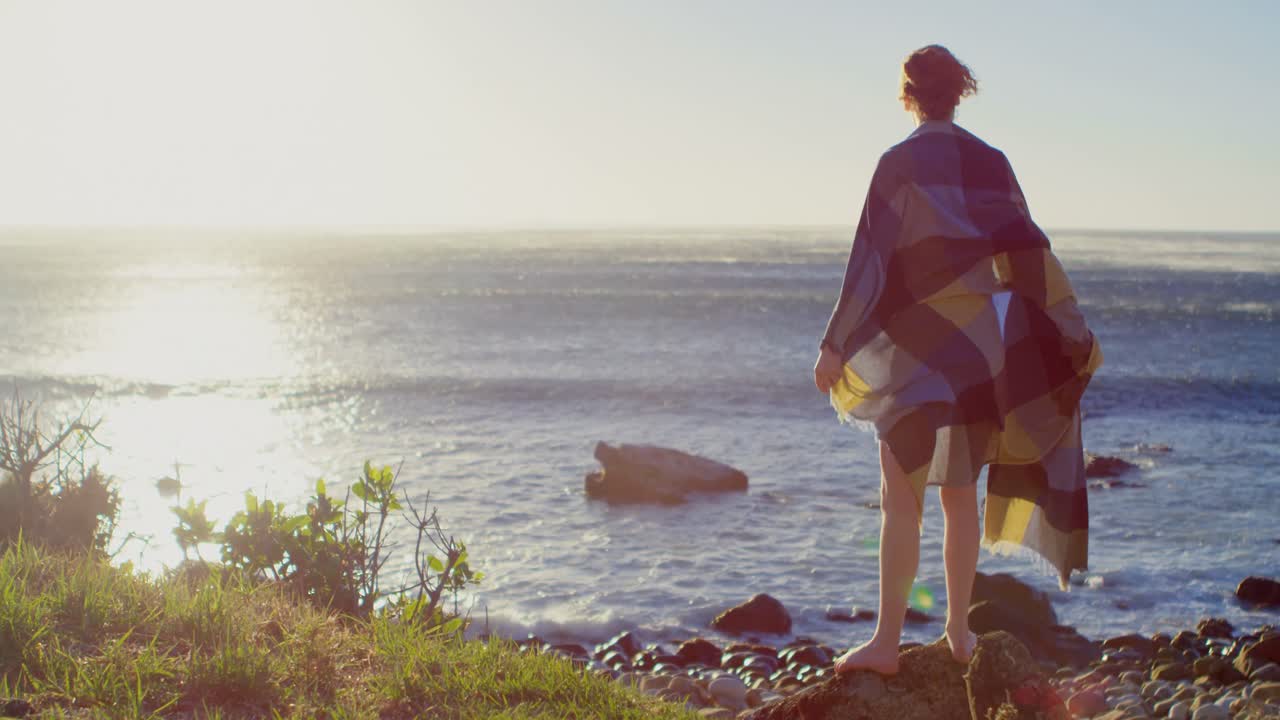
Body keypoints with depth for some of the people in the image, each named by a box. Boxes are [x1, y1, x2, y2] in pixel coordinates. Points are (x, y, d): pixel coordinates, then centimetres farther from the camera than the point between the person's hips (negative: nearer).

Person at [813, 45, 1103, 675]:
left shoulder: (899, 163, -7)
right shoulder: (991, 163, 5)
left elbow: (872, 259, -11)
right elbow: (1028, 253, 6)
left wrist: (836, 345, -8)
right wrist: (1073, 333, 12)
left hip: (916, 347, -4)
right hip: (980, 348, 4)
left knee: (901, 499, -2)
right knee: (961, 494, 13)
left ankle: (887, 641, -2)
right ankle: (959, 630, 18)